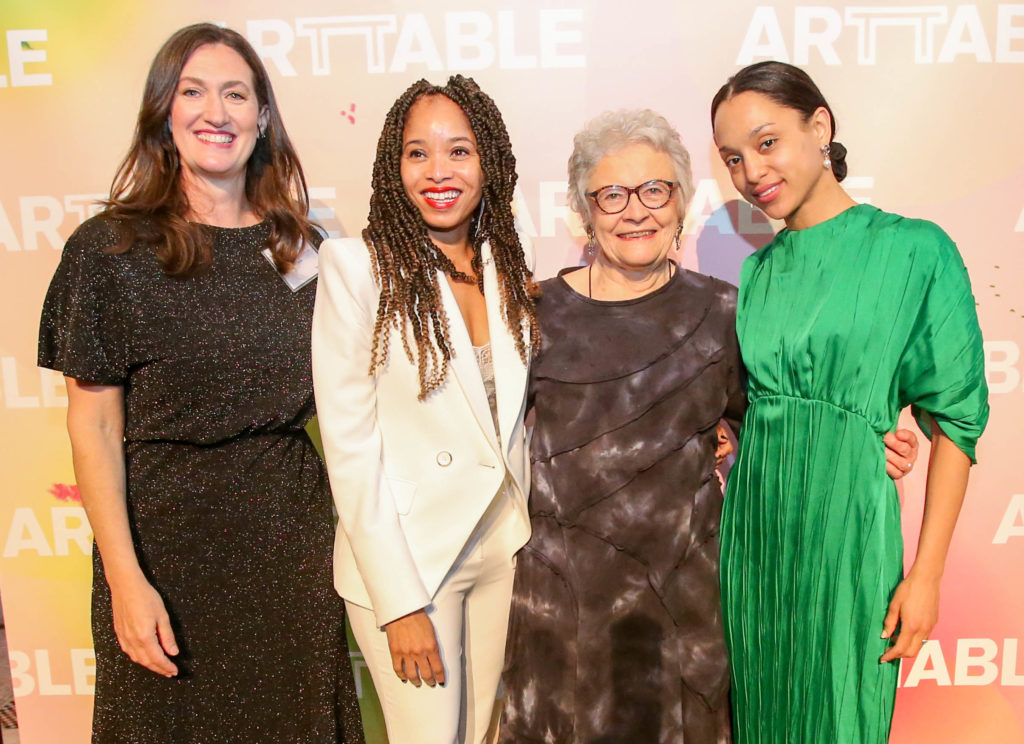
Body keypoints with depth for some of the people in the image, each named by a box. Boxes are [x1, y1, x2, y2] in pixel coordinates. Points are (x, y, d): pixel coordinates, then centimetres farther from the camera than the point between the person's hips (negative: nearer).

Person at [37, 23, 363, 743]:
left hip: (291, 528, 3)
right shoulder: (110, 248, -6)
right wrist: (125, 578, -12)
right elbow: (95, 425, -7)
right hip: (167, 533, -3)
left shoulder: (300, 245, 4)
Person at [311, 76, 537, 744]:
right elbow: (350, 446, -13)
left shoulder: (513, 261, 3)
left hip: (505, 547, 5)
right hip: (405, 557, -4)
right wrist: (399, 603, -14)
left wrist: (536, 537, 4)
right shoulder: (358, 265, -12)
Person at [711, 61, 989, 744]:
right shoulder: (759, 270, 7)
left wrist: (926, 575, -9)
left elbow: (955, 420, -7)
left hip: (846, 529, -4)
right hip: (753, 528, 4)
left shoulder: (916, 250, -7)